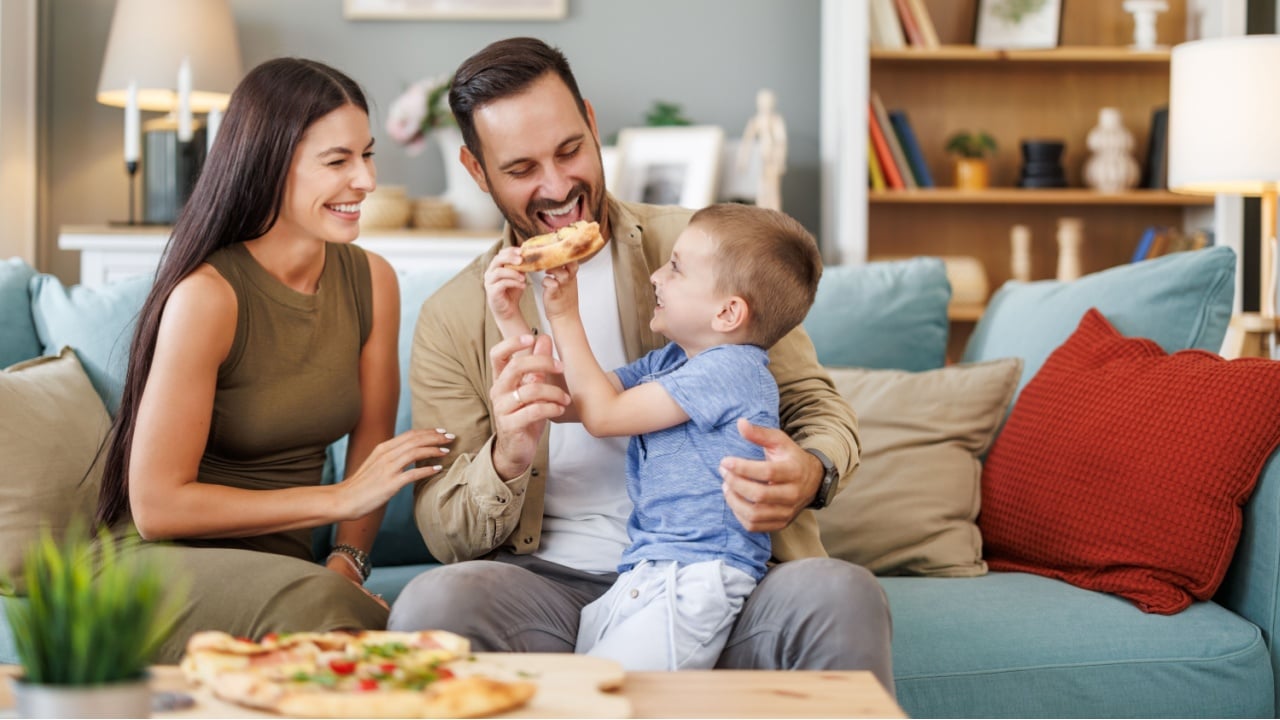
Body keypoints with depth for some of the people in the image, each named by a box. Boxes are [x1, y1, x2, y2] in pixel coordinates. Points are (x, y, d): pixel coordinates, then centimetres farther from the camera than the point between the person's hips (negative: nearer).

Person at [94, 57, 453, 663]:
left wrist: (348, 560, -7)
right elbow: (156, 506, -17)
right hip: (160, 565, -5)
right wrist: (340, 498, -16)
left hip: (280, 565, 5)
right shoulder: (207, 295, -17)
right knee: (315, 606, -37)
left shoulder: (371, 280, 4)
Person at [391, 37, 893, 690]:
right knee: (431, 603, -32)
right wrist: (507, 459, -17)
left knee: (839, 593, -34)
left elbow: (815, 403, 8)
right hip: (553, 584, 1)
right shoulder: (450, 320, 10)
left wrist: (809, 474, -18)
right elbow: (444, 534, 7)